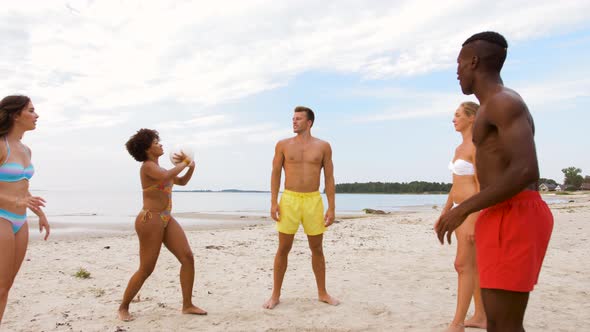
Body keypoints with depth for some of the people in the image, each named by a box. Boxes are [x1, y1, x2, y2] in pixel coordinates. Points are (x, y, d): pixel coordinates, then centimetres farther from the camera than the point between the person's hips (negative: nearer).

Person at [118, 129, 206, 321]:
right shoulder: (147, 166, -11)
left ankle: (187, 305, 6)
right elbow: (167, 176, -32)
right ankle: (123, 307, 19)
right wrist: (183, 163, -15)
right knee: (146, 270, -2)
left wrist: (191, 166, 8)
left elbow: (182, 181, 25)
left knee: (187, 257, -1)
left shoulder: (158, 168, 17)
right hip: (150, 220, -9)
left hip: (166, 219, 9)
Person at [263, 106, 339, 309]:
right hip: (289, 200, 0)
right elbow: (275, 174, 5)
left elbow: (329, 178, 4)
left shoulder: (323, 146, 4)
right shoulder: (283, 145, 5)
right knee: (283, 249, 3)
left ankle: (322, 293, 24)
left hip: (314, 201, 1)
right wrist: (273, 203, -5)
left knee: (317, 249, 10)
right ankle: (275, 295, 14)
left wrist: (331, 208, -1)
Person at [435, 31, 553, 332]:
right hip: (504, 216, 11)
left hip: (513, 216, -11)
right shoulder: (494, 107, 20)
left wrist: (463, 209, -20)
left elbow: (525, 171, -24)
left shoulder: (504, 102, -12)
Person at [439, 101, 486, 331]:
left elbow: (482, 186, -19)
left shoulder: (478, 146, -14)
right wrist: (444, 215, 19)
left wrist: (474, 221, -23)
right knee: (473, 265, 13)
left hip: (473, 210, -10)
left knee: (463, 265, -9)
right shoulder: (460, 148, 16)